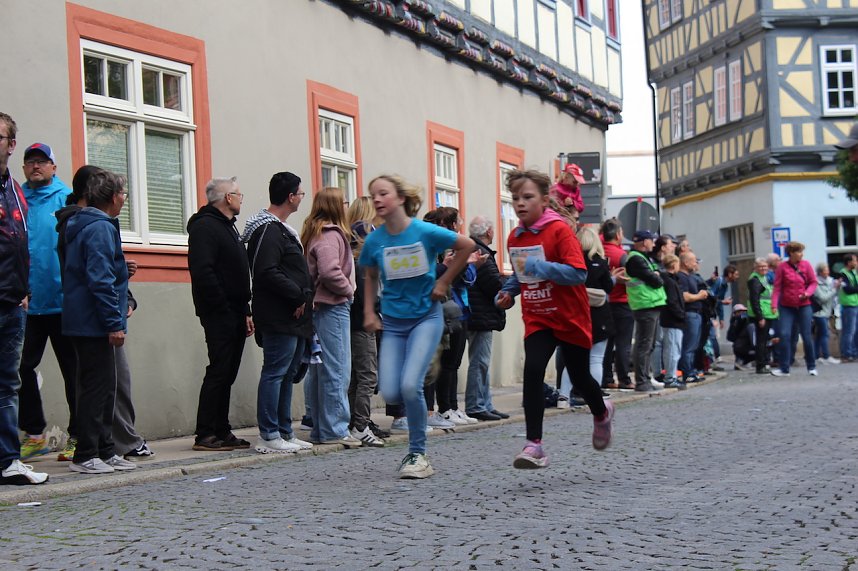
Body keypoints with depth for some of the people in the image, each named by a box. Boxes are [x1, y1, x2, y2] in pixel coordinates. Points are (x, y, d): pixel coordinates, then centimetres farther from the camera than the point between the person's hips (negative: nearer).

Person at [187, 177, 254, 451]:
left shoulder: (228, 227, 22)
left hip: (234, 315, 10)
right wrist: (224, 308, -20)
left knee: (226, 374, 10)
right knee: (219, 372, -9)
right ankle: (205, 435, -5)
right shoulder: (205, 227, -11)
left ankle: (221, 431, 15)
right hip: (219, 315, -10)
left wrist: (245, 312, 17)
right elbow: (202, 272, -22)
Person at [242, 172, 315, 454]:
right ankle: (269, 436, -3)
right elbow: (267, 272, -23)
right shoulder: (269, 230, -13)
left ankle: (285, 432, 20)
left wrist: (304, 297, 10)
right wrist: (299, 296, -18)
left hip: (293, 317, 11)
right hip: (279, 317, -11)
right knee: (275, 373, -7)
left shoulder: (280, 229, 20)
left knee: (288, 374, 13)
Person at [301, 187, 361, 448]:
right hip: (333, 308, -10)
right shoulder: (330, 235, -12)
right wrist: (349, 289, -8)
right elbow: (330, 272, -24)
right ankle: (335, 430, -5)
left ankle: (321, 429, 17)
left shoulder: (315, 233, 18)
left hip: (320, 307, 10)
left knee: (319, 371, 11)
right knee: (337, 371, -7)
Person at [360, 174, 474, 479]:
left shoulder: (425, 232, -13)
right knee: (390, 393, -8)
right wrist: (369, 312, 4)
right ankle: (419, 407, 28)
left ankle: (418, 454, -2)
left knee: (410, 385, -19)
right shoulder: (374, 241, -4)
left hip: (426, 316, -3)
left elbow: (467, 246, -1)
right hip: (393, 322, 3)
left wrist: (444, 281, -3)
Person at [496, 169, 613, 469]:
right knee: (532, 370, -19)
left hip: (570, 318, -4)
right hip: (537, 319, 4)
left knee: (579, 379, 11)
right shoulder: (515, 238, 4)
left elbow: (578, 273, -25)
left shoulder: (559, 230, -16)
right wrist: (508, 291, 2)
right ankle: (534, 445, -18)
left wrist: (536, 266, -31)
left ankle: (602, 413, 46)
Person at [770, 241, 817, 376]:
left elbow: (813, 282, 5)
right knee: (785, 335, -8)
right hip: (787, 306, -1)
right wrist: (774, 303, -15)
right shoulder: (782, 267, -4)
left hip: (804, 306, 1)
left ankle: (812, 367, 20)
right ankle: (784, 369, -2)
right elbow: (777, 287, -5)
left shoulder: (806, 265, 0)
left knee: (806, 336, 5)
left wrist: (808, 292, -14)